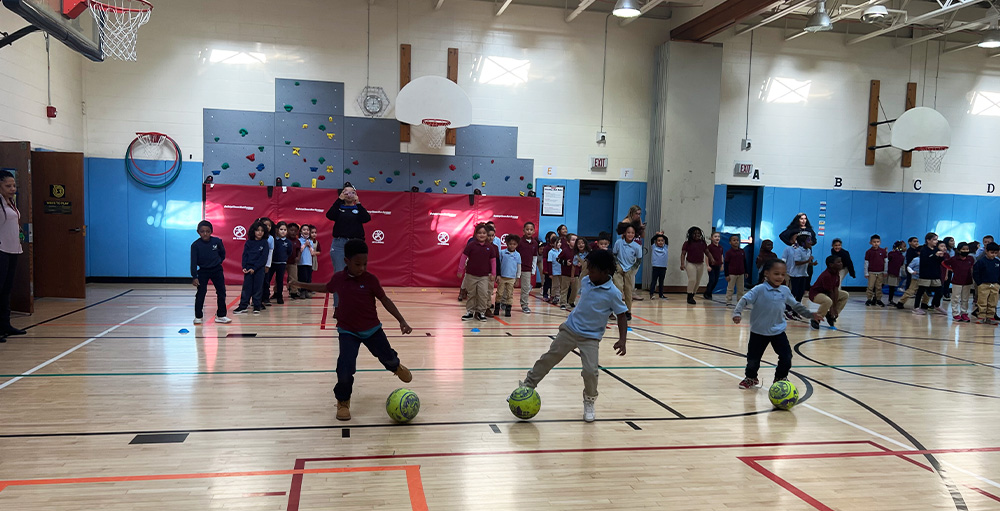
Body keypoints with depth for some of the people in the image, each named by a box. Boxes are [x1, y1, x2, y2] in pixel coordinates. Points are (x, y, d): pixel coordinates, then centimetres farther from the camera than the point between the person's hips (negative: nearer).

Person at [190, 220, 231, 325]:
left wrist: (219, 261, 7)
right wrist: (195, 277, -19)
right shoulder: (195, 245, -14)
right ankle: (198, 317, 8)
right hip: (203, 271, -2)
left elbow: (223, 253, 11)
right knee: (200, 294, -3)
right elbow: (193, 262, -14)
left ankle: (220, 315, 13)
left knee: (221, 292, 3)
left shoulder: (217, 241, -10)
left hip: (217, 270, 2)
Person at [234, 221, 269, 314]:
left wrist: (254, 268, -12)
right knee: (246, 287, 1)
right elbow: (245, 255, 6)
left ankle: (257, 307, 10)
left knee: (257, 288, 3)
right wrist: (244, 267, -8)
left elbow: (264, 258, -6)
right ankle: (243, 306, 3)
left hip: (259, 268, -2)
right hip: (248, 268, 2)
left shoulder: (264, 243, 0)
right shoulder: (249, 242, 7)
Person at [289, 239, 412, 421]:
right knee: (345, 368, -16)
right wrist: (301, 285, 21)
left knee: (388, 358, 17)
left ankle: (396, 366, 57)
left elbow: (385, 300, -6)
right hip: (348, 332, 0)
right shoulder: (338, 278, -8)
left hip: (372, 329, 0)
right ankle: (343, 402, 10)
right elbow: (326, 287, 15)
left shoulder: (370, 280, -14)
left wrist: (401, 321, -10)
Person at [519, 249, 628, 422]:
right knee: (548, 358, 7)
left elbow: (622, 316, -11)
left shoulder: (613, 293, -18)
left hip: (591, 338, -4)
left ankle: (589, 403, 14)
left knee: (591, 371, -15)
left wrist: (622, 340, -20)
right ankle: (527, 386, 23)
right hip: (570, 329, 4)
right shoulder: (585, 281, -3)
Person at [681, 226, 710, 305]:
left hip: (700, 264, 5)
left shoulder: (702, 243, 7)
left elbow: (707, 252, 12)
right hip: (690, 264, -5)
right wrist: (682, 264, -16)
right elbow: (683, 254, -6)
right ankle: (689, 297, -4)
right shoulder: (687, 243, -4)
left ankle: (692, 296, 21)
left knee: (698, 281, 7)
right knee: (692, 280, -15)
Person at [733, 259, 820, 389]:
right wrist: (737, 313, -38)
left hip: (778, 331, 3)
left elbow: (796, 305, 15)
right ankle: (751, 378, 32)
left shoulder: (785, 291, 0)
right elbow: (744, 300, -22)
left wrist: (811, 314, 14)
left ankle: (781, 378, 25)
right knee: (753, 358, 5)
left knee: (786, 357, -1)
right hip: (759, 332, -3)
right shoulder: (759, 290, -16)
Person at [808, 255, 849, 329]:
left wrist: (835, 308, -9)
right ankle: (815, 320, -18)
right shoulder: (826, 276, -28)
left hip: (825, 293, 10)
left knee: (845, 295, 11)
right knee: (828, 301, -39)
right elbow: (830, 293, -24)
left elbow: (835, 290, -6)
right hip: (815, 293, -10)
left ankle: (831, 316, 13)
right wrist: (832, 309, -20)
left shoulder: (836, 273, -2)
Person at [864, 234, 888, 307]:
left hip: (880, 272, 1)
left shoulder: (883, 251, 1)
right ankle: (869, 299, 4)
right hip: (871, 272, -1)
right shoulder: (869, 252, -3)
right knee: (870, 286, -3)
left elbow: (886, 261, 5)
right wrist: (866, 273, -1)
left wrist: (885, 272, 4)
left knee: (879, 287, 7)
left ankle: (878, 299, 13)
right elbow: (866, 263, 0)